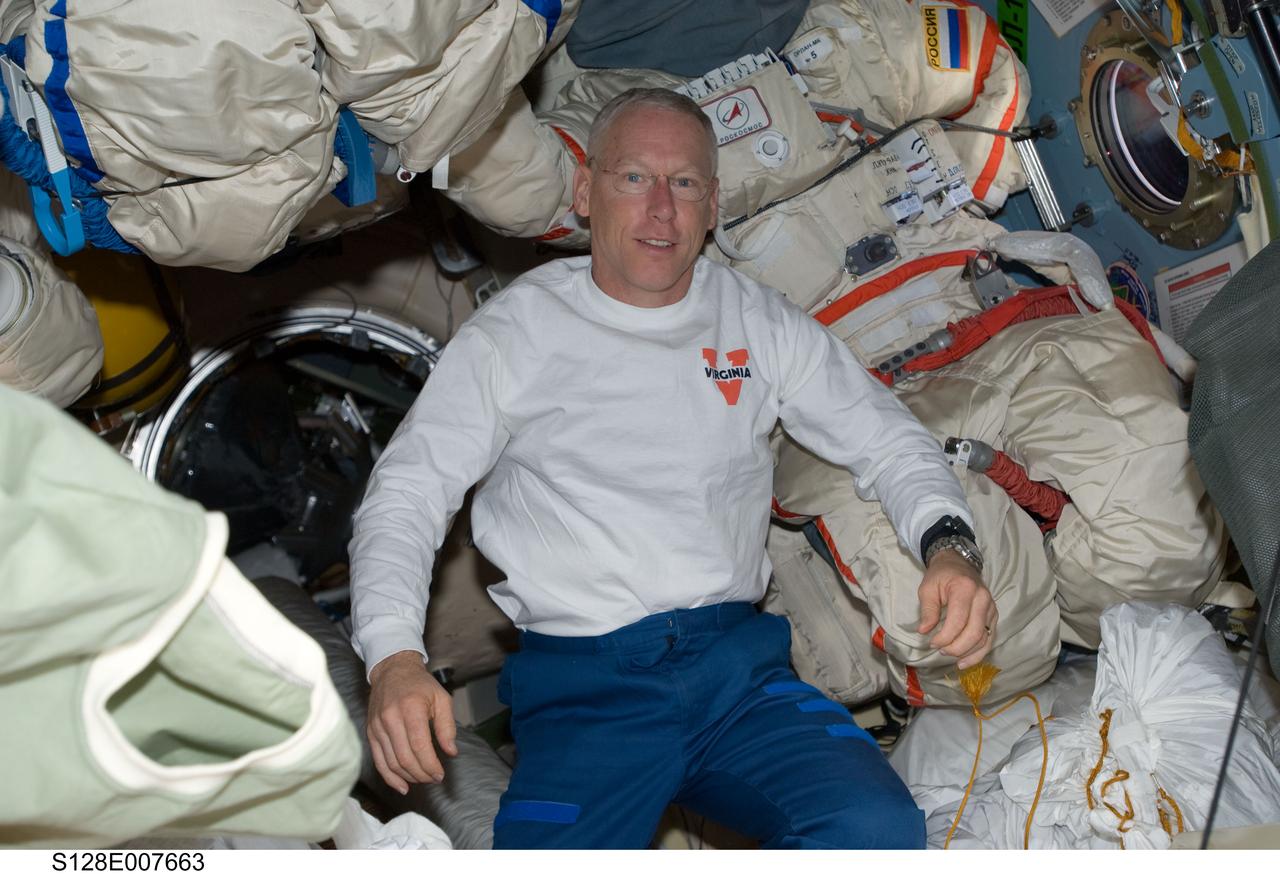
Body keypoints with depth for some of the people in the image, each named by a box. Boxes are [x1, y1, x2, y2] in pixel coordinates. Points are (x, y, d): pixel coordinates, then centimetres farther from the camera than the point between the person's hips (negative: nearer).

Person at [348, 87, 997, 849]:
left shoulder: (762, 324, 13)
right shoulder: (516, 331, 6)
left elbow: (890, 442, 16)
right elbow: (407, 493, 2)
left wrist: (949, 545, -6)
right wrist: (394, 656, -14)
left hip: (739, 659, 2)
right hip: (578, 684, -2)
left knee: (879, 830, -24)